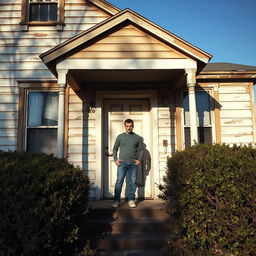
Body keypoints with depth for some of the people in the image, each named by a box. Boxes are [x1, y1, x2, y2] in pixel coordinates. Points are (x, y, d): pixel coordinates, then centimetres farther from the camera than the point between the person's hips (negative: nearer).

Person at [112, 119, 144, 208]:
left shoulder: (137, 137, 8)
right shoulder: (120, 137, 7)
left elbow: (141, 150, 10)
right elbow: (115, 148, 9)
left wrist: (139, 160, -3)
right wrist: (115, 159, -2)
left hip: (133, 163, 1)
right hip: (122, 163, 0)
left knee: (132, 182, 4)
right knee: (119, 181, 0)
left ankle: (131, 200, 15)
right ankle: (116, 200, 10)